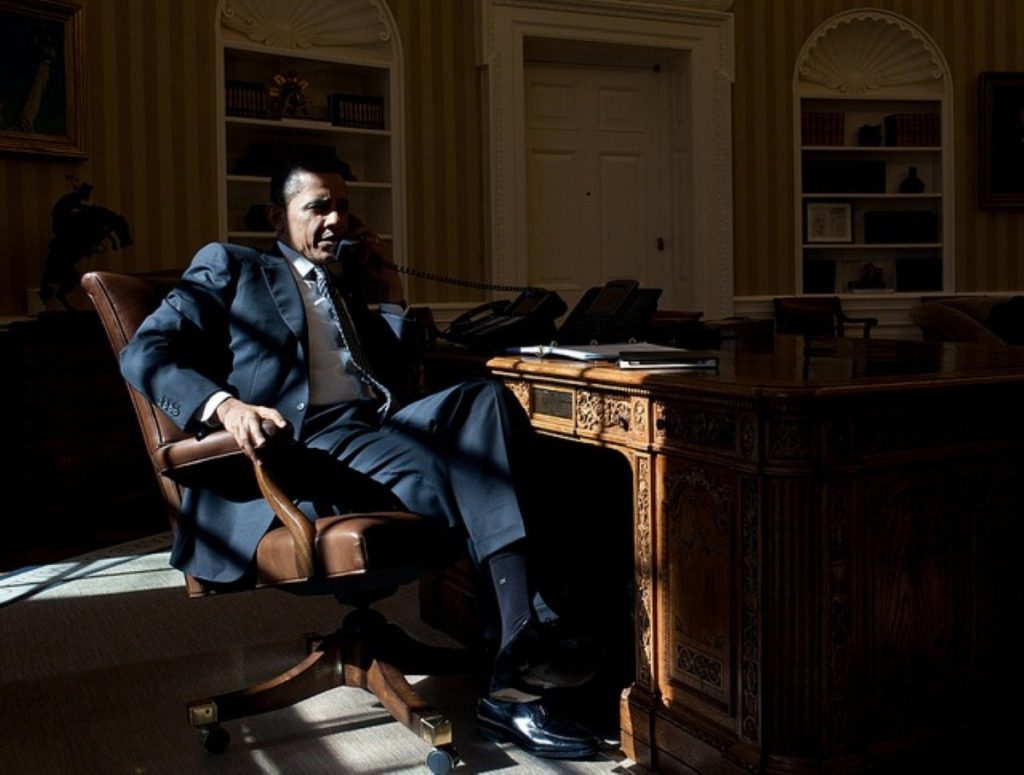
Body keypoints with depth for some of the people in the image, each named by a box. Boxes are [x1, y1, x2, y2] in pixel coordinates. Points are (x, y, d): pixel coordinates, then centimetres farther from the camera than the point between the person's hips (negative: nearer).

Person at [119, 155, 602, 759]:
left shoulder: (359, 286, 33)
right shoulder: (230, 267, 19)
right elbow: (146, 352, 3)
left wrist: (389, 299, 21)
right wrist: (224, 404, -17)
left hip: (384, 429, 5)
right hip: (306, 442, -5)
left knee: (486, 397, -27)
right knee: (449, 469, -33)